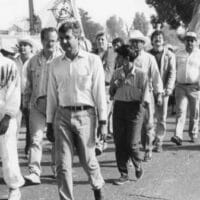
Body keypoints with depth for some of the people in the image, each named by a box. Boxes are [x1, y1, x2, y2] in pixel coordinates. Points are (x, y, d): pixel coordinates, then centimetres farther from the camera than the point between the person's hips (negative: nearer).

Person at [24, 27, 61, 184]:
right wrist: (25, 104, 14)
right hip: (37, 104, 2)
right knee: (36, 138, -7)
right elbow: (29, 84, 16)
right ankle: (34, 172, -8)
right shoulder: (34, 61, 11)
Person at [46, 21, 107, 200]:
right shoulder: (56, 64, 8)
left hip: (85, 114, -3)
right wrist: (50, 123, 10)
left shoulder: (92, 60, -1)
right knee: (63, 164, 2)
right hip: (62, 115, 3)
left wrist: (103, 121, -5)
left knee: (88, 160, 8)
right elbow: (52, 95, 11)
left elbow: (100, 92, -2)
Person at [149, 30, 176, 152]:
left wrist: (169, 88, -14)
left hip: (163, 90, -1)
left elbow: (172, 73, -1)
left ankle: (159, 143, 9)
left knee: (162, 118, 1)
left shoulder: (170, 55, 6)